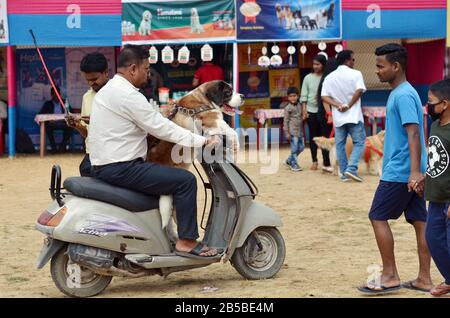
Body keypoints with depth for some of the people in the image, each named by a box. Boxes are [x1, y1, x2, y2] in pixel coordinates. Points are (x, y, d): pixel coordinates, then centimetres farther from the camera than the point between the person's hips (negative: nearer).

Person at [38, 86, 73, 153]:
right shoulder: (48, 104, 16)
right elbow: (41, 113, 5)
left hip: (62, 123, 1)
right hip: (52, 124, -1)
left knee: (70, 126, -30)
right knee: (48, 127, -34)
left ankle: (62, 146, -19)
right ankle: (53, 147, -26)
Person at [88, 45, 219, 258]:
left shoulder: (107, 91, 17)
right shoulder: (127, 95, -16)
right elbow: (161, 128, -17)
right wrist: (202, 141, -12)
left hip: (103, 167, 11)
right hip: (120, 169, -11)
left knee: (166, 176, 30)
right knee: (185, 180, -12)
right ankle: (186, 241, -9)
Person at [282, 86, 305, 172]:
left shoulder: (300, 106, 9)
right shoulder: (288, 108, -7)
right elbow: (286, 121, -6)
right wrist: (287, 132, -9)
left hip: (300, 130, 7)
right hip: (293, 131, -6)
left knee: (301, 147, 9)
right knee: (294, 148, -4)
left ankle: (289, 161, 22)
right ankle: (294, 165, 7)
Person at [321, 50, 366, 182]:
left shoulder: (329, 77, 7)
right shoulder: (355, 74, -6)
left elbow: (324, 97, -3)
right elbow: (359, 91, -18)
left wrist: (338, 105, -10)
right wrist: (349, 105, -11)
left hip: (338, 117, 4)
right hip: (353, 116, -4)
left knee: (340, 145, 10)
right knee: (359, 142, 4)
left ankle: (344, 173, 10)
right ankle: (351, 168, -11)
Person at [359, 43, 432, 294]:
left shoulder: (403, 96, -15)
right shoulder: (401, 93, 16)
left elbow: (414, 134, -23)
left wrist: (415, 172, -29)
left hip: (399, 171, -9)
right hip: (410, 173, 9)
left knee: (378, 218, -2)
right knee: (420, 221, 7)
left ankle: (390, 276, 2)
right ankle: (424, 279, 10)